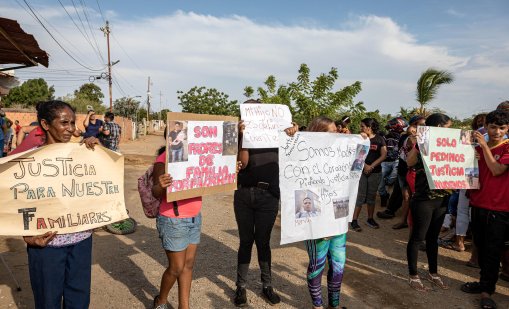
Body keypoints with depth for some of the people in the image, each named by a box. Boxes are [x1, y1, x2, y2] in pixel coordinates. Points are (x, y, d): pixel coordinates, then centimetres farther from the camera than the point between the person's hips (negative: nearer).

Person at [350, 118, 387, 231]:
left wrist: (371, 166, -12)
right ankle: (354, 220, -1)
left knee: (371, 196, 11)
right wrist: (364, 165, -16)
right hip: (361, 170, -1)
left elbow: (384, 155, -4)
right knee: (360, 196, -4)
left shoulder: (379, 139, 1)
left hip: (375, 172, 1)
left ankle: (370, 219, 23)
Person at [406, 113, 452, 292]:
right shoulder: (422, 146, -10)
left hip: (442, 198, 6)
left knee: (433, 237, 18)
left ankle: (433, 273, 31)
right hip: (423, 199, -6)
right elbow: (410, 162, -27)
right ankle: (413, 276, 16)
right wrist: (415, 144, -33)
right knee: (418, 237, 3)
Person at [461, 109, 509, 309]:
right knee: (481, 247, 15)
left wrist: (484, 146, -15)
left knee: (493, 251, 2)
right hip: (478, 204, 5)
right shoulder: (478, 148, 9)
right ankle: (485, 283, 30)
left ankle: (486, 290, 15)